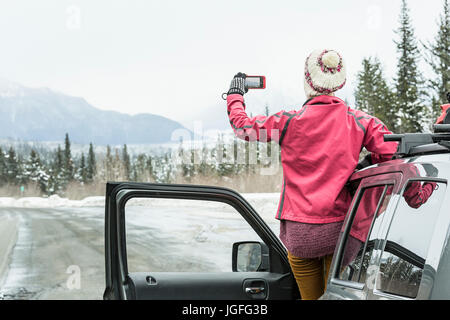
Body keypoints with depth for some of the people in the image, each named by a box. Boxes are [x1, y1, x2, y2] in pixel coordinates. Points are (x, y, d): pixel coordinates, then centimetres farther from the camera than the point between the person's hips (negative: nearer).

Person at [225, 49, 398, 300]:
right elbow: (393, 152, -6)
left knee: (311, 296, 12)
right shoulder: (359, 121, -2)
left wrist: (235, 94, 24)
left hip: (299, 234, -1)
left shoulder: (289, 122, -6)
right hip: (340, 229, 1)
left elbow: (241, 126, 7)